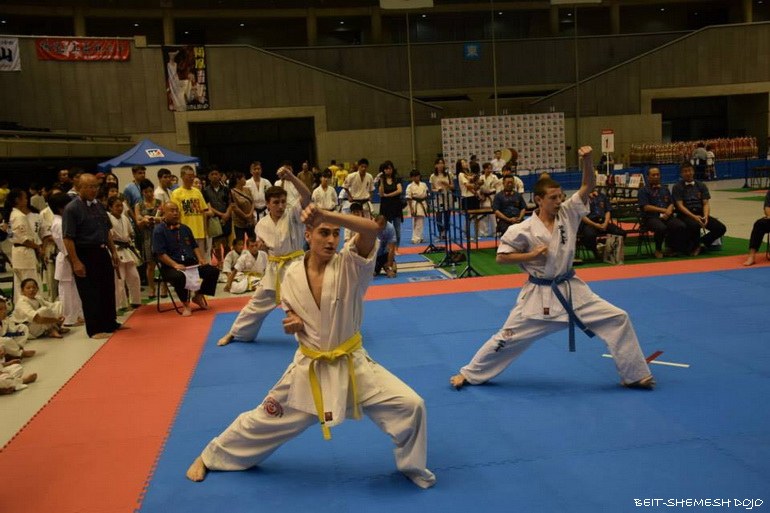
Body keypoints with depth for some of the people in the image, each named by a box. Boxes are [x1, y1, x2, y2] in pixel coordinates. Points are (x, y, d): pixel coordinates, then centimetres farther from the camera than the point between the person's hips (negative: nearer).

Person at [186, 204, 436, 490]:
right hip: (310, 368, 2)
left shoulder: (349, 265, -16)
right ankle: (208, 457, 41)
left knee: (410, 405, -14)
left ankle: (413, 467, 16)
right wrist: (292, 324, -17)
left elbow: (372, 229, -35)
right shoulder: (293, 274, -6)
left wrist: (327, 215, -46)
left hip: (352, 364, -1)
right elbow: (291, 317, 8)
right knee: (265, 419, 15)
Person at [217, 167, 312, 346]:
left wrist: (291, 178, -42)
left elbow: (307, 197, -30)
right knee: (257, 302, 16)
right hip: (275, 269, 4)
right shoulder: (262, 224, 0)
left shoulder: (293, 214, -12)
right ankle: (235, 333, 33)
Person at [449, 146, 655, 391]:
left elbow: (588, 186, -5)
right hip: (539, 295, -4)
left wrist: (587, 160, -22)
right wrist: (531, 254, -18)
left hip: (570, 289, 4)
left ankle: (635, 375, 15)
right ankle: (469, 374, 21)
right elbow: (501, 258, -8)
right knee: (508, 337, 3)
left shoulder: (567, 214, -3)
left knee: (617, 319, -1)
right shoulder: (523, 230, -14)